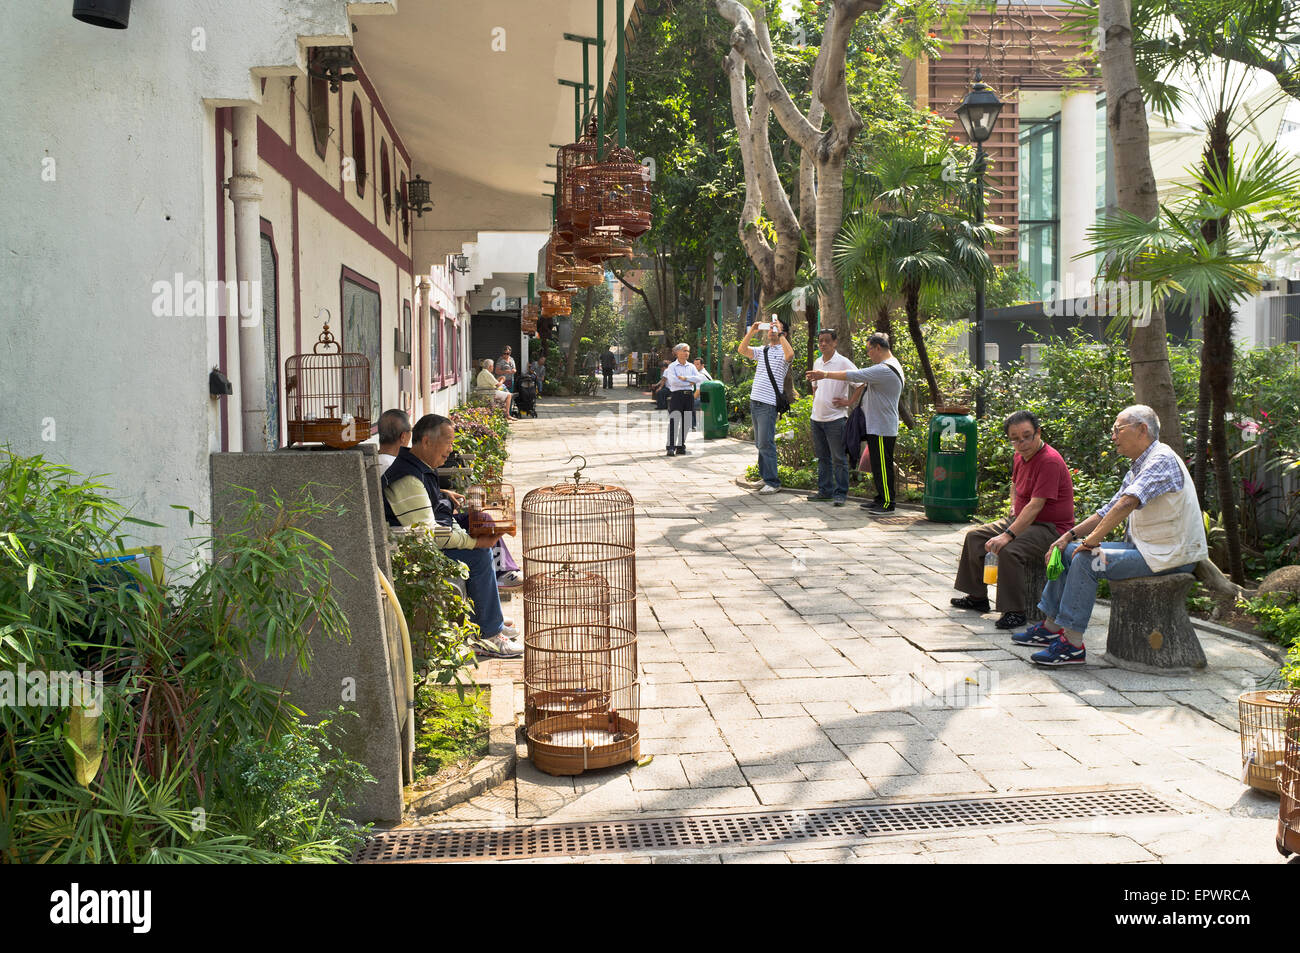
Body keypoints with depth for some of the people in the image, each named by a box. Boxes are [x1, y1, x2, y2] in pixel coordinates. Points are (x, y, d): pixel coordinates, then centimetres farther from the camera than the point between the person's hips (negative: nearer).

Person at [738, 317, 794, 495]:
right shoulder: (761, 351, 16)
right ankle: (765, 478, 19)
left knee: (766, 443, -10)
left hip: (769, 404, -7)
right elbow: (741, 350, 8)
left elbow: (790, 355, -26)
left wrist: (780, 333, -18)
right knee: (760, 443, 11)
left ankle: (773, 483, -6)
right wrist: (751, 331, 2)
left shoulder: (783, 351, -3)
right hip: (754, 400, 7)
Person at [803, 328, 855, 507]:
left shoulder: (843, 363, -9)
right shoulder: (817, 363, 13)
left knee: (839, 458, -4)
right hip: (817, 417, 7)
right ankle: (825, 491, 20)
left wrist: (848, 401, -10)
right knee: (822, 457, 13)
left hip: (835, 417, -7)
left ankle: (840, 493, 0)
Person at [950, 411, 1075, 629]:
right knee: (974, 536, 6)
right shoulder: (1020, 456, 6)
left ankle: (1014, 611, -21)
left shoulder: (1050, 461, -23)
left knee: (1009, 551, -33)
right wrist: (1014, 508, 11)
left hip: (1050, 527, -10)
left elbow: (1036, 505, -29)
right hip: (1022, 519, 10)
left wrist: (1008, 535, -33)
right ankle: (977, 597, 15)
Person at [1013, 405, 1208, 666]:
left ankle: (1072, 644, -19)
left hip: (1167, 556, -10)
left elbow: (1127, 503, -31)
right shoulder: (1137, 469, 15)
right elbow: (1108, 511, 17)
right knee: (1068, 550, 7)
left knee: (1086, 560, -22)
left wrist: (1092, 540, -25)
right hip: (1143, 547, 10)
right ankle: (1052, 625, 14)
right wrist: (1069, 535, 5)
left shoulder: (1162, 459, -18)